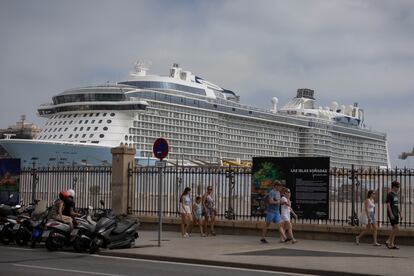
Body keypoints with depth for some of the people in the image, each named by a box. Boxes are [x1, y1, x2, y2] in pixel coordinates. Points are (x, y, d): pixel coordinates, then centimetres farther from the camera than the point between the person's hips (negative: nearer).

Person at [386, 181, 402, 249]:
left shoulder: (396, 194, 17)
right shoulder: (389, 194, -10)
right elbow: (388, 205, -16)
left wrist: (400, 214, 19)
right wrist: (391, 214, -23)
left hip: (396, 214, 9)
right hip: (392, 214, -9)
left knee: (394, 229, 7)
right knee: (397, 228, -13)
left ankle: (391, 244, 10)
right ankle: (389, 242, -5)